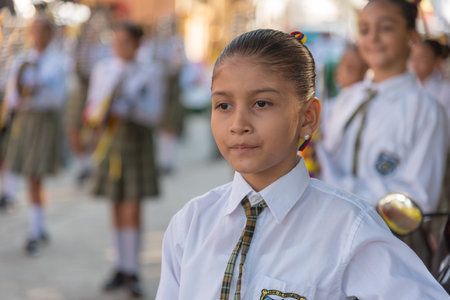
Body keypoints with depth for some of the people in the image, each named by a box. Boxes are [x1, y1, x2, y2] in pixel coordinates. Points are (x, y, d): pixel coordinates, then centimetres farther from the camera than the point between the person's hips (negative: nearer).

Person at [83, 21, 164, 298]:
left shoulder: (150, 74, -4)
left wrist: (125, 108, -25)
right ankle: (122, 269, 17)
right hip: (110, 141, 3)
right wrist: (97, 117, -16)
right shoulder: (102, 70, 7)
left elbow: (154, 114, -10)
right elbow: (93, 107, 7)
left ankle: (133, 273, 0)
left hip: (137, 142, -3)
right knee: (117, 208, 8)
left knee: (133, 209, -7)